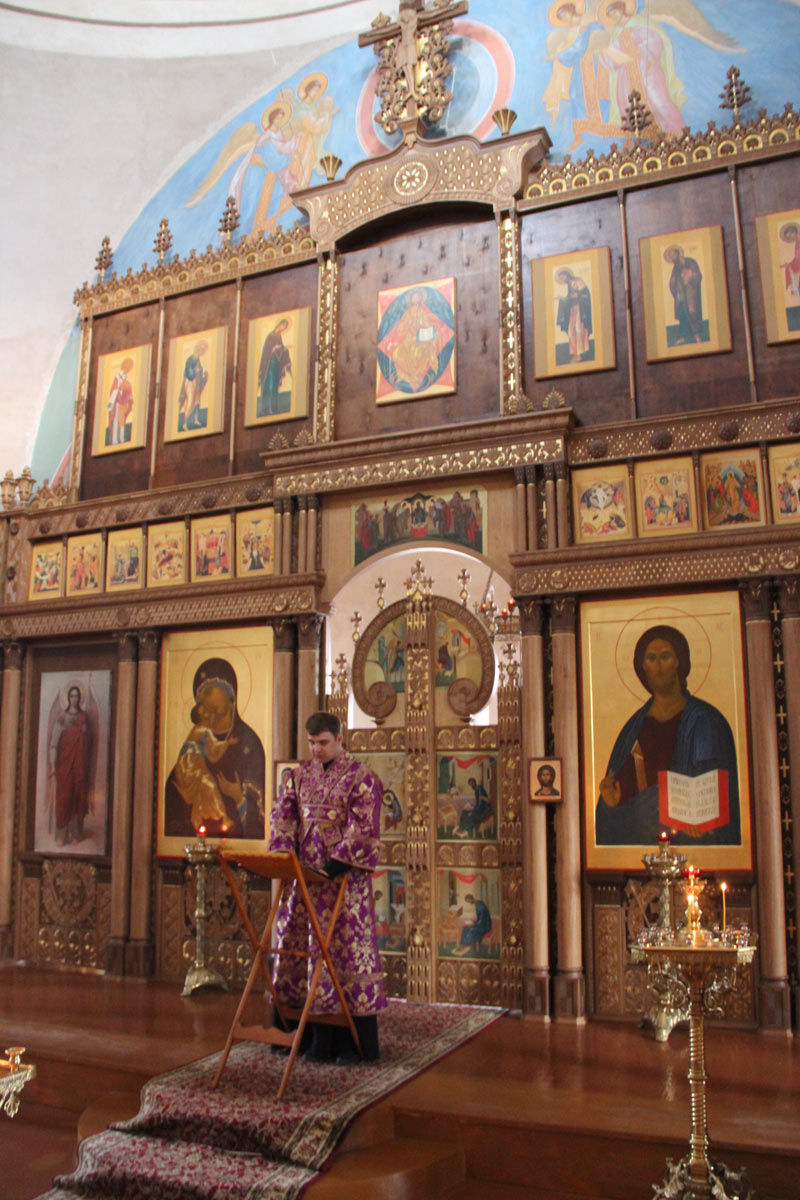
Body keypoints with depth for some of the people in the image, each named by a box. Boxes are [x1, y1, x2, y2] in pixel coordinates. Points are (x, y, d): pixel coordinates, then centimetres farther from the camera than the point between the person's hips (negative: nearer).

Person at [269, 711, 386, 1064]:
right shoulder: (300, 775, 11)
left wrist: (338, 861, -20)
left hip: (343, 876, -5)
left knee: (346, 947, -3)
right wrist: (282, 853, -10)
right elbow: (282, 814, 5)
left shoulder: (361, 776, -5)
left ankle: (353, 1041, 7)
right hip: (305, 874, 5)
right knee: (301, 947, 6)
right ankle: (318, 1036, 17)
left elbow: (364, 826, -13)